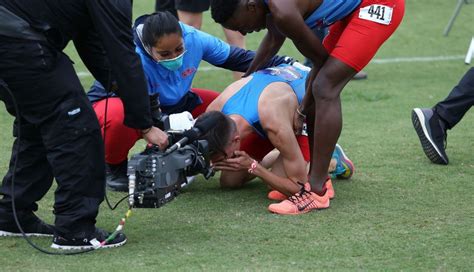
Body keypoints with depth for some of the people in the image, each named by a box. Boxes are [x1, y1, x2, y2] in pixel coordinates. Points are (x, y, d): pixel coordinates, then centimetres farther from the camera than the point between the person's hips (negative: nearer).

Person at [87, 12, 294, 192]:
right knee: (120, 118, -42)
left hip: (169, 104, 6)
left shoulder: (194, 39, -22)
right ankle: (114, 168, -9)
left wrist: (284, 64, -8)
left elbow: (235, 58, -8)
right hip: (120, 103, -6)